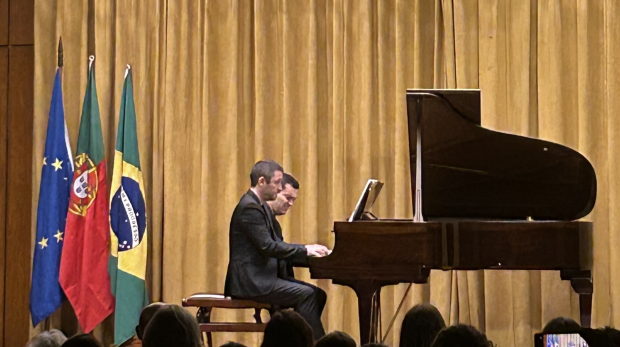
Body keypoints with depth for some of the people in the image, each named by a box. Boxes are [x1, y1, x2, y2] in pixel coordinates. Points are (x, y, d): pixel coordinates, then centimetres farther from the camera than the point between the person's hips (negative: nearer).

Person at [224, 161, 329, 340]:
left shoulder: (260, 207, 17)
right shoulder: (249, 208, -16)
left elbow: (276, 243, 19)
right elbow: (267, 247, -22)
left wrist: (307, 248, 4)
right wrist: (305, 250, -15)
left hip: (261, 277, 10)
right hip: (250, 281, -10)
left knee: (317, 295, 1)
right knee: (306, 295, -21)